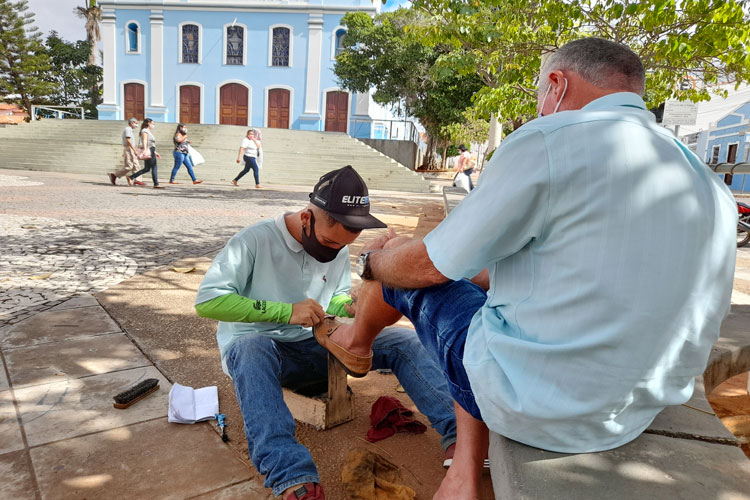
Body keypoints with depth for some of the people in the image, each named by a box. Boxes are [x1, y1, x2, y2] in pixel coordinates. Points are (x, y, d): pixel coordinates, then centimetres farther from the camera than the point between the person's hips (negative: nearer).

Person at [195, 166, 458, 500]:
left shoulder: (339, 249, 1)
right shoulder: (255, 241, -18)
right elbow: (207, 300, -22)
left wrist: (351, 306, -11)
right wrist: (287, 311, -28)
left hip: (316, 347, 5)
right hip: (255, 349, -5)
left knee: (403, 342, -12)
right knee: (252, 348, -42)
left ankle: (458, 434, -21)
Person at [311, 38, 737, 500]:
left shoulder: (548, 141, -18)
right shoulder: (710, 184, 6)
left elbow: (429, 265, -11)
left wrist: (372, 262, 12)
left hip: (534, 405, -7)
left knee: (403, 268, 11)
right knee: (475, 277, 24)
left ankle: (355, 340, 46)